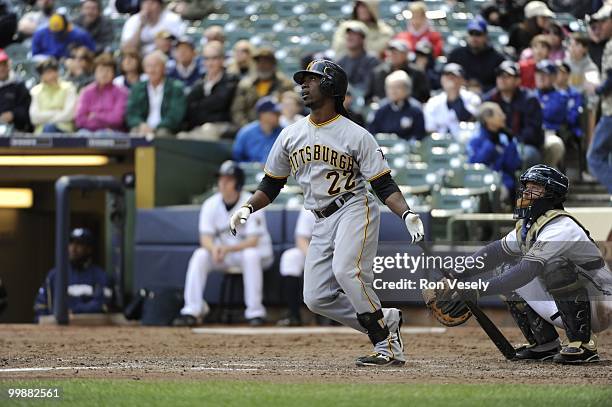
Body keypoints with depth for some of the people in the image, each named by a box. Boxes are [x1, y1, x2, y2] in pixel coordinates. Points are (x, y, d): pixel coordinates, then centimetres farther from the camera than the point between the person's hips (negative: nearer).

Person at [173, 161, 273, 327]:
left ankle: (255, 312, -30)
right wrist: (214, 248, -34)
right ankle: (192, 311, -23)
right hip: (223, 254, 4)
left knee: (250, 255, -37)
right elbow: (205, 238, -9)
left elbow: (253, 241, -23)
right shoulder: (210, 205, -5)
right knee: (200, 255, -22)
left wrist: (228, 248, -39)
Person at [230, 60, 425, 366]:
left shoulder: (357, 136, -5)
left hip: (355, 209, -6)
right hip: (322, 223, 6)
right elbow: (271, 184, 17)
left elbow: (384, 185, -6)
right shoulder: (290, 135, 10)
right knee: (316, 298, -4)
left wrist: (406, 214, -23)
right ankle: (385, 321, 11)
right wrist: (248, 208, -2)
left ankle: (386, 346, -20)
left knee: (346, 270, -31)